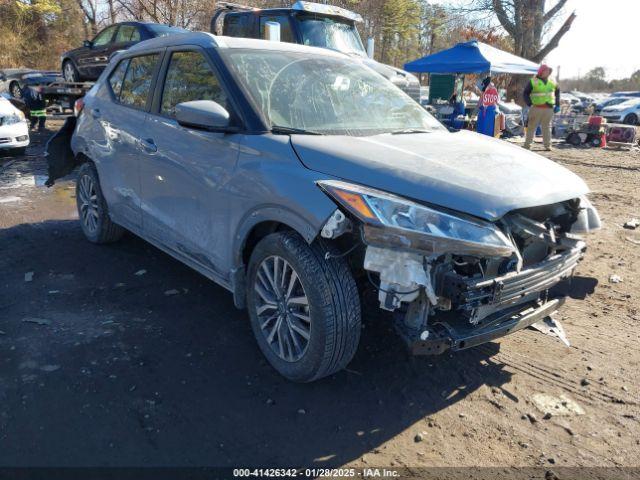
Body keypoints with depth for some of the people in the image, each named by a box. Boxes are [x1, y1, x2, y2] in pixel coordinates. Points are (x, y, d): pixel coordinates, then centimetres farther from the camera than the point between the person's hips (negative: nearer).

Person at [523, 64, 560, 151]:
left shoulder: (552, 82, 13)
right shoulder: (533, 81, -1)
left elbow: (557, 93, 23)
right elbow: (525, 94, -1)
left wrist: (557, 105, 15)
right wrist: (530, 104, -12)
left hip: (549, 108, 4)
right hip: (536, 108, -4)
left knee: (547, 127, 8)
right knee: (532, 127, 0)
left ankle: (548, 145, 13)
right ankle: (527, 145, 5)